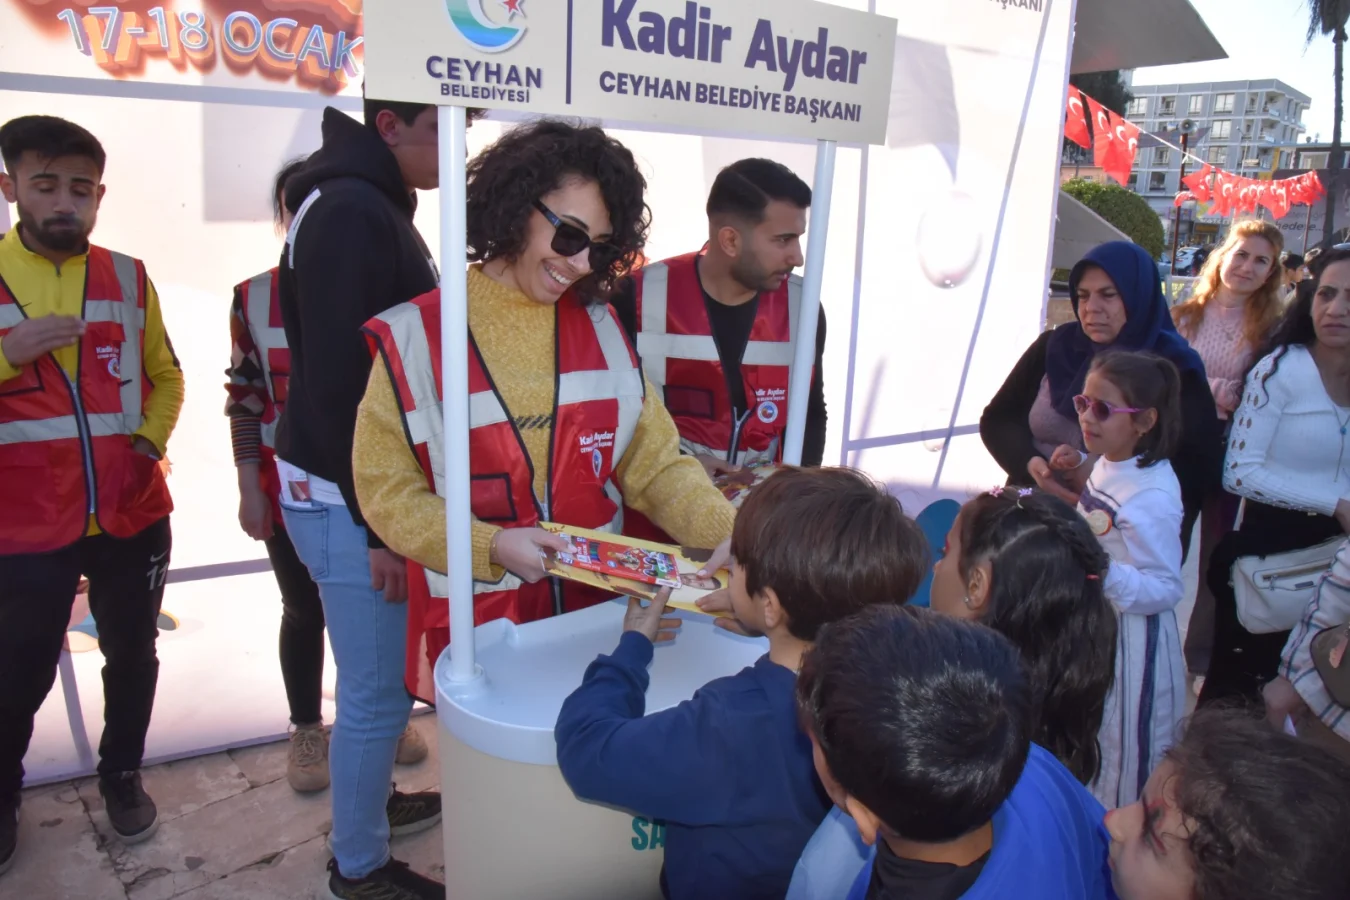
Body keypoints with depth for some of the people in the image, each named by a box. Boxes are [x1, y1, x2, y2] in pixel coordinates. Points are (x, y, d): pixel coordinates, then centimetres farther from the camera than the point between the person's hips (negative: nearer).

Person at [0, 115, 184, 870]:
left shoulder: (129, 277, 6)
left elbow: (166, 376, 13)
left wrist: (152, 440, -3)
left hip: (134, 517, 3)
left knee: (133, 653, 15)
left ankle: (123, 776, 37)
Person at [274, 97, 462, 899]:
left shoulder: (376, 207, 13)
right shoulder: (349, 213, -17)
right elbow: (335, 383, -22)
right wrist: (378, 524, -20)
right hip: (349, 500, -10)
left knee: (387, 680, 22)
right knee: (380, 692, 1)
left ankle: (371, 800, 41)